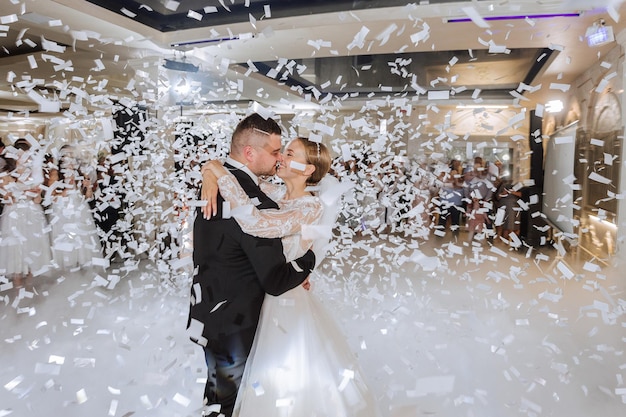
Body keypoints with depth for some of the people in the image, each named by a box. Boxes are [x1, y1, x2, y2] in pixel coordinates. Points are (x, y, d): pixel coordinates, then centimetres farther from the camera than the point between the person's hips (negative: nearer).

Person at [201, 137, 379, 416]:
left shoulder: (312, 207, -20)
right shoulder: (275, 194, 0)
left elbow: (256, 223, -36)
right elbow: (214, 170, 7)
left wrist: (222, 176, -29)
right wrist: (211, 179, -16)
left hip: (286, 301, -6)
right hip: (258, 294, 7)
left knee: (293, 378, 11)